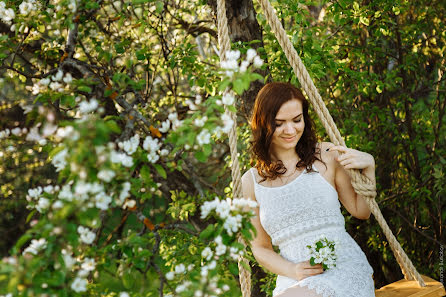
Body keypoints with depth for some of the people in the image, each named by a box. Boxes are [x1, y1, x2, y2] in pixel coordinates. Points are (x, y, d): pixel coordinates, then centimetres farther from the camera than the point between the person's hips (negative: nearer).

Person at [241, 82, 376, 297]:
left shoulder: (326, 156, 3)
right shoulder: (251, 182, 6)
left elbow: (361, 211, 12)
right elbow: (260, 248, 13)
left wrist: (368, 166, -4)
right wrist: (292, 271, -6)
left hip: (344, 269, -2)